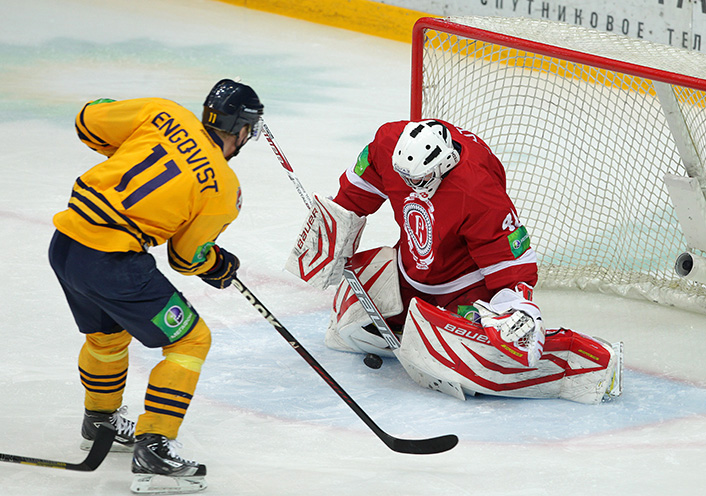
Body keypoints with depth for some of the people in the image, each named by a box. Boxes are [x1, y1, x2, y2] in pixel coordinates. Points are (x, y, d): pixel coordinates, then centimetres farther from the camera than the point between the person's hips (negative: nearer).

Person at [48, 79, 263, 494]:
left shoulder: (165, 115, 4)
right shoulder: (224, 190, -4)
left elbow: (90, 121, 7)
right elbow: (187, 256, 5)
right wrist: (221, 267, 26)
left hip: (65, 241, 7)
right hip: (113, 264, -7)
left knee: (107, 332, 32)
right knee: (191, 340, 7)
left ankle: (100, 420, 53)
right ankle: (152, 447, 0)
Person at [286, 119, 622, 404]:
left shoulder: (477, 194, -38)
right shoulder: (392, 141, -19)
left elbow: (512, 260, -30)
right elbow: (360, 187, 4)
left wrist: (517, 309, -42)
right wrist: (333, 237, 8)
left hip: (468, 283, -7)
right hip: (414, 269, 7)